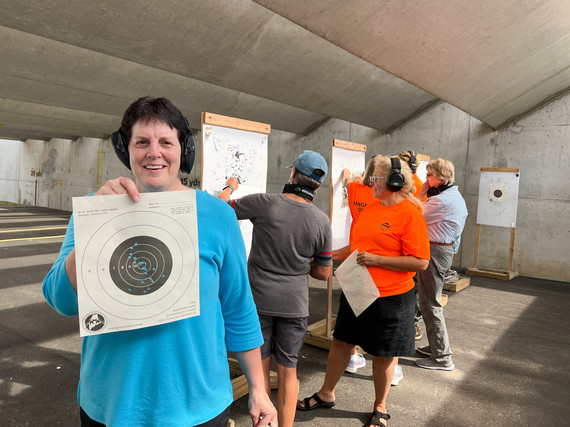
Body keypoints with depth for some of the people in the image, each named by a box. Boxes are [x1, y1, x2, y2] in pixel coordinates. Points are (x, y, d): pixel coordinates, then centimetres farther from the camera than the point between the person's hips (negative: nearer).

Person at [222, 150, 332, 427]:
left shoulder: (264, 203, -16)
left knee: (260, 367, 15)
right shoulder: (322, 221, -8)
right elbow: (323, 273, 0)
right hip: (294, 304, 1)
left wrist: (230, 188, 19)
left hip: (258, 300, -1)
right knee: (288, 371, 14)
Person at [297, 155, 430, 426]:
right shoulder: (372, 207, 7)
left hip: (390, 297, -6)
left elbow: (420, 262, -20)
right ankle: (326, 395, 36)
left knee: (383, 353, 11)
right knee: (341, 342, 16)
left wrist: (376, 259, -23)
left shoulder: (410, 213, -16)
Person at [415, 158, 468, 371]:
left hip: (434, 251, -11)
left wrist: (420, 193, -7)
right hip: (446, 249, 11)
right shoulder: (457, 197, 14)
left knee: (430, 304, -3)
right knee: (432, 301, 20)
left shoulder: (441, 200, -19)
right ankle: (436, 346, 31)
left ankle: (442, 358, 5)